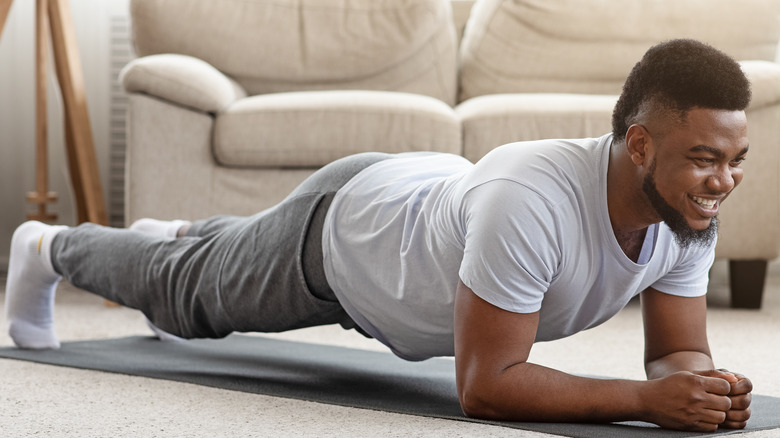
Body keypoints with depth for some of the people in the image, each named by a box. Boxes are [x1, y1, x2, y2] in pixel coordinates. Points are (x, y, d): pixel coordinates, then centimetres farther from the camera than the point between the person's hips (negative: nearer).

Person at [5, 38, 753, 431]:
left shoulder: (690, 215, -27)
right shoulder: (530, 203, -49)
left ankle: (180, 236, 70)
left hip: (427, 198, 6)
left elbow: (677, 352, -17)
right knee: (188, 292, 24)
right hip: (340, 227, -6)